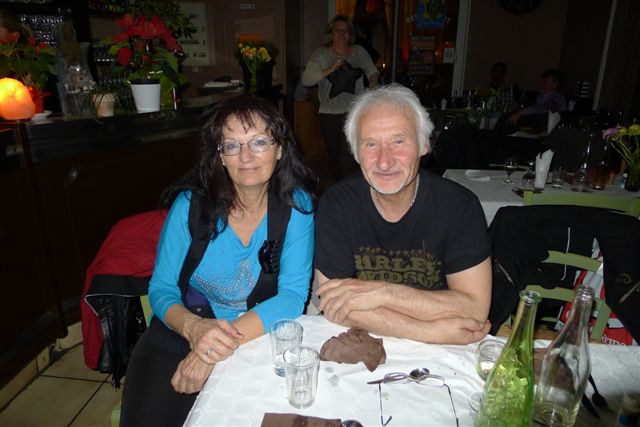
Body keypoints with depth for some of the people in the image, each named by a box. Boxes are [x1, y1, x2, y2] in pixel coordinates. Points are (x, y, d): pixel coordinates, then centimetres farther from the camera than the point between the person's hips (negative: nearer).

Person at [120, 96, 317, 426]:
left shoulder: (296, 204, -10)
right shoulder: (191, 203, -9)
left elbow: (293, 295, -16)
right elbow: (161, 288, -4)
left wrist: (225, 343, -26)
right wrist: (193, 327, -26)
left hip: (258, 340, 0)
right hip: (179, 336, 1)